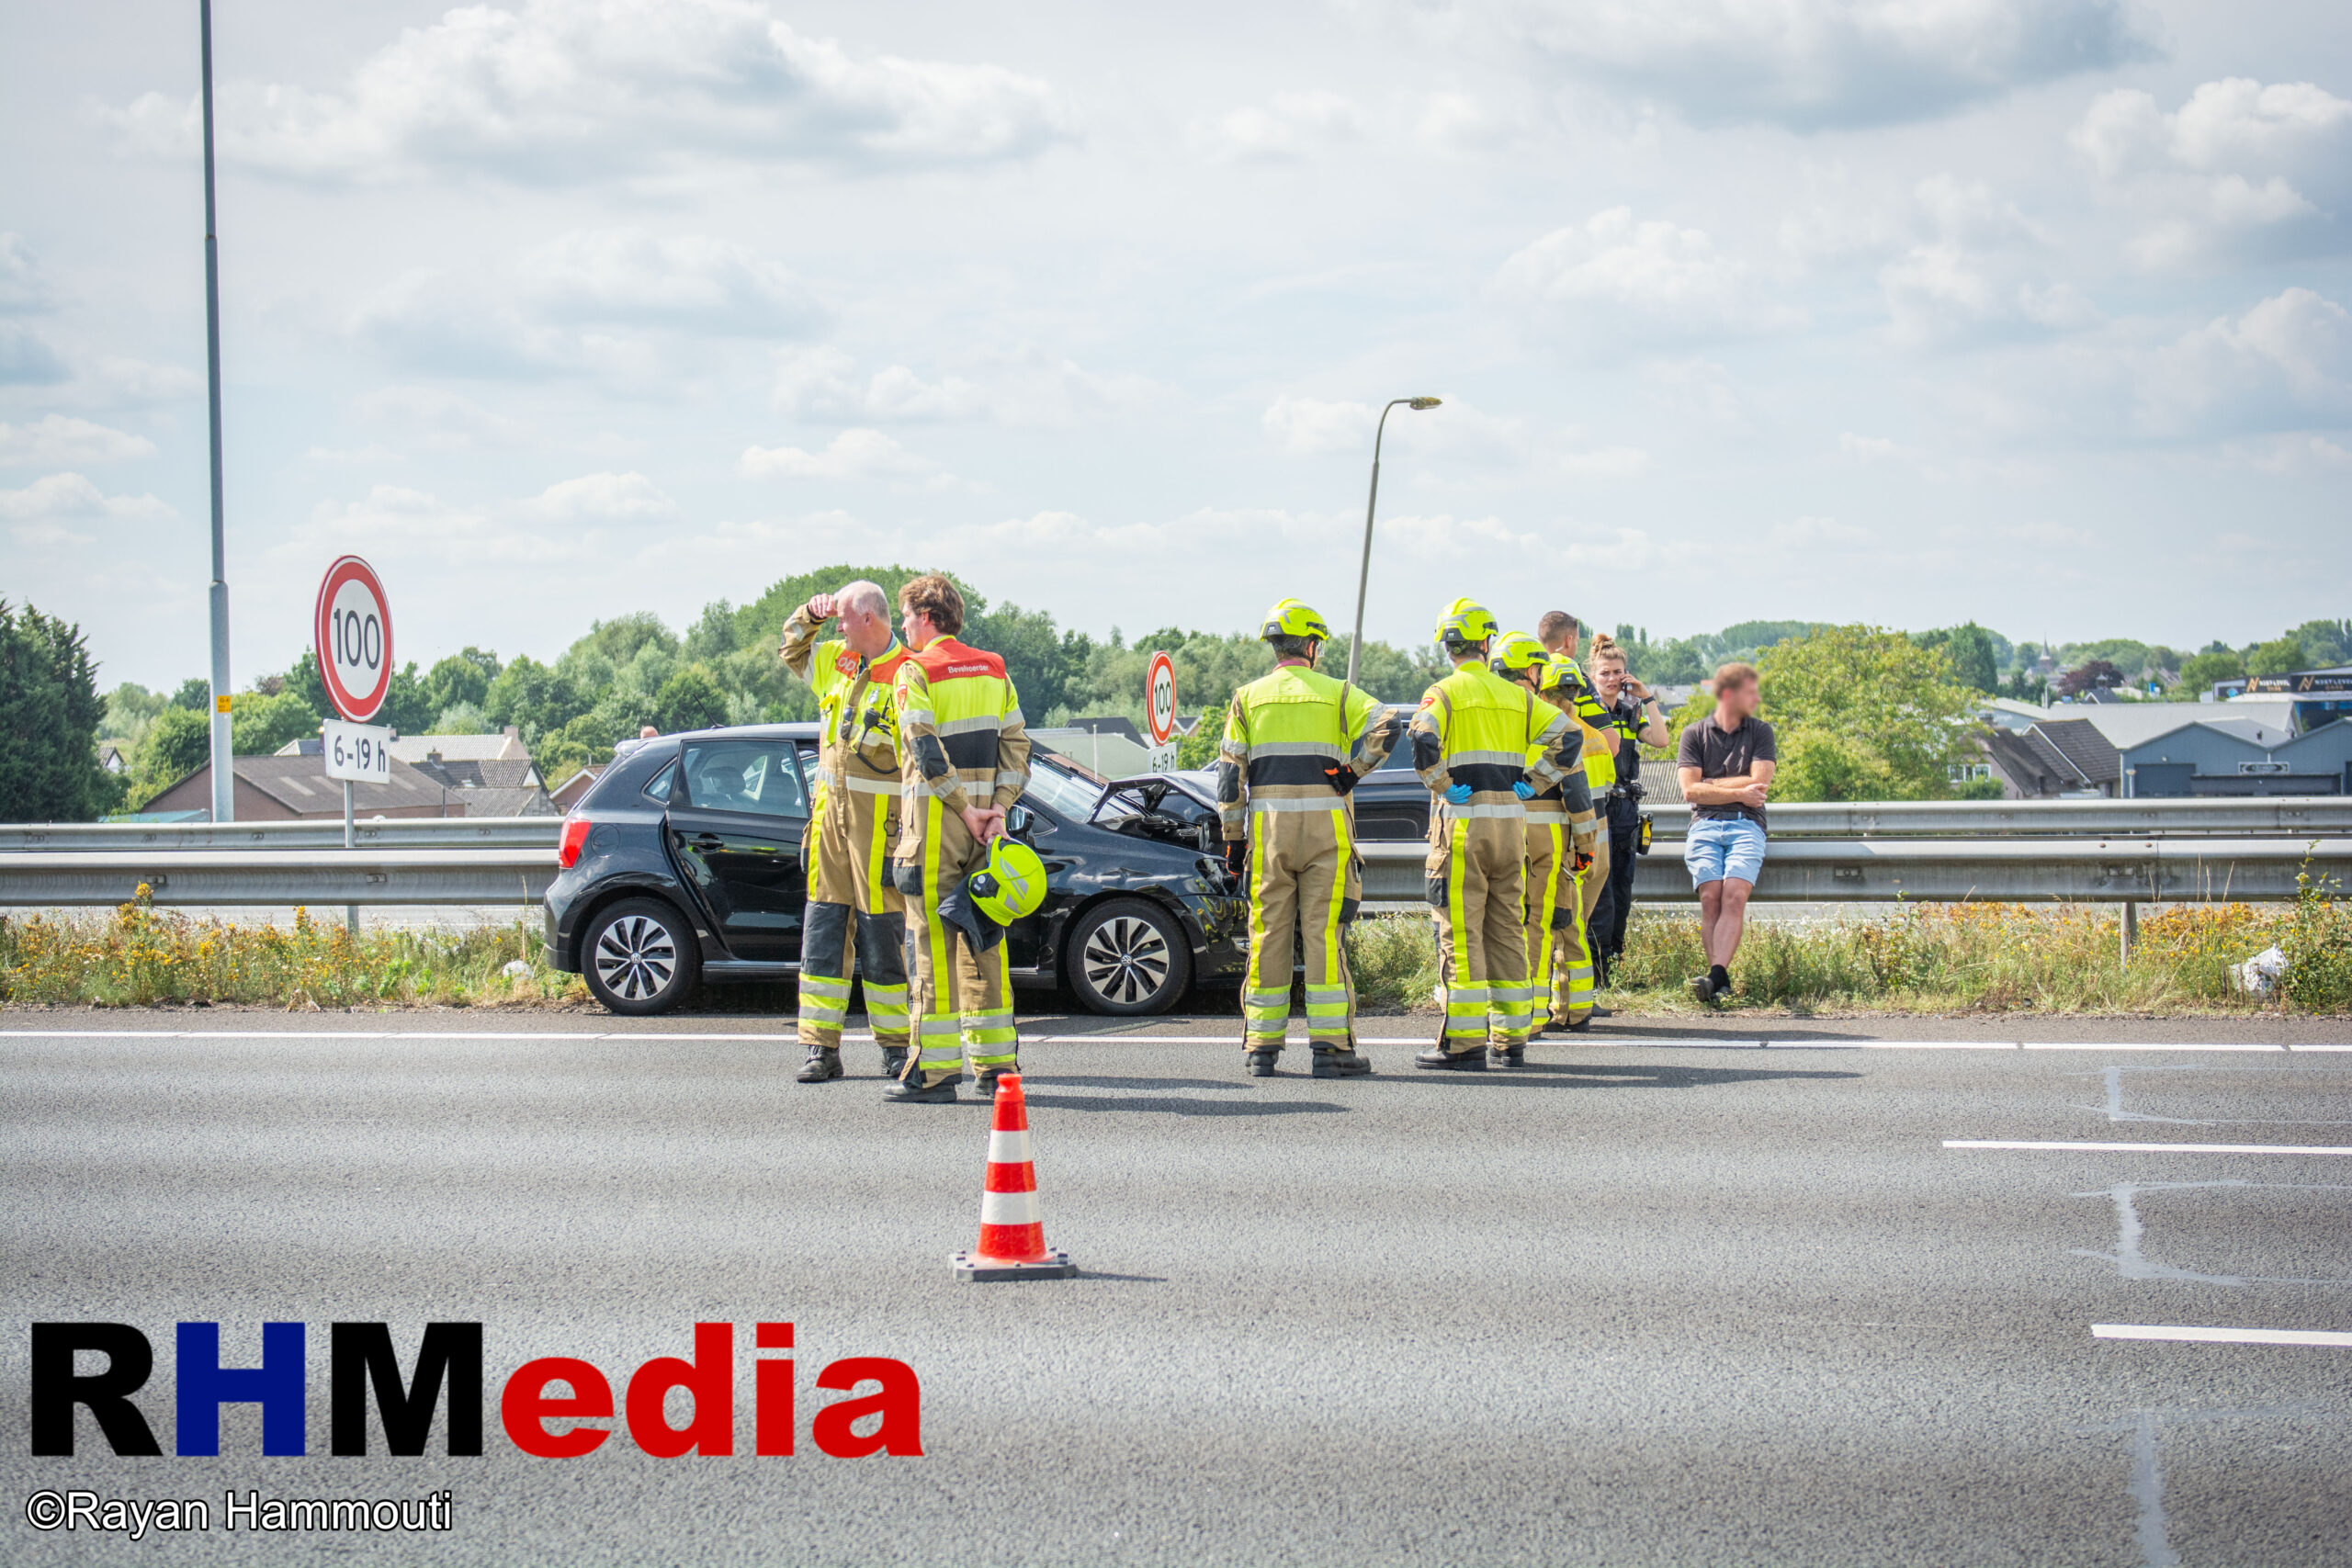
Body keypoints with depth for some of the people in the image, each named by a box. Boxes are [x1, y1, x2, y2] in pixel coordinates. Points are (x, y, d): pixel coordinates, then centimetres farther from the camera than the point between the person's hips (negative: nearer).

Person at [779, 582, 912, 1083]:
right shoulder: (837, 661, 12)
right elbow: (793, 652, 32)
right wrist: (810, 616, 11)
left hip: (881, 817, -7)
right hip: (830, 810, 7)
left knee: (882, 932, -2)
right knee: (824, 928, 5)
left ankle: (897, 1047, 10)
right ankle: (820, 1049, 7)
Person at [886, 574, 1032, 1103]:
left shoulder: (916, 672, -6)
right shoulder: (994, 672, 13)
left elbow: (927, 751, -17)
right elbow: (1016, 746, 7)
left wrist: (964, 809, -13)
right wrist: (997, 810, 0)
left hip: (935, 820, -6)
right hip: (984, 824, 6)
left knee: (934, 942, -3)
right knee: (983, 940, 11)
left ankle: (935, 1069, -4)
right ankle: (996, 1063, 11)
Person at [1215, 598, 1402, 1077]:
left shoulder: (1248, 697, 10)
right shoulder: (1337, 693, 6)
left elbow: (1230, 773, 6)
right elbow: (1385, 725, -12)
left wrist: (1233, 838, 9)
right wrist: (1352, 772, -2)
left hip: (1268, 825, 1)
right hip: (1326, 825, -1)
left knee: (1269, 935, 5)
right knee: (1323, 935, -1)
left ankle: (1262, 1048, 5)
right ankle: (1330, 1046, -4)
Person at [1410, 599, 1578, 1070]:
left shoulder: (1444, 692, -4)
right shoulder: (1515, 695, 11)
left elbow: (1423, 743, -22)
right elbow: (1566, 736, 4)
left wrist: (1445, 788, -11)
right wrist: (1531, 784, 7)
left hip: (1462, 822, -5)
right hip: (1511, 821, 5)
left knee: (1460, 933, -4)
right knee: (1507, 930, 12)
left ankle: (1464, 1041, -6)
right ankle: (1511, 1035, 14)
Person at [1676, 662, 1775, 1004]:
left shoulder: (1760, 732, 16)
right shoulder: (1695, 733, 13)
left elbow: (1759, 782, 3)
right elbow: (1690, 790, 2)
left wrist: (1710, 785, 5)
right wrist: (1738, 793, -3)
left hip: (1746, 825, 0)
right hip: (1705, 825, 0)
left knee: (1734, 895, -22)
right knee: (1711, 896, -19)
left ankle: (1715, 975, -36)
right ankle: (1721, 981, -22)